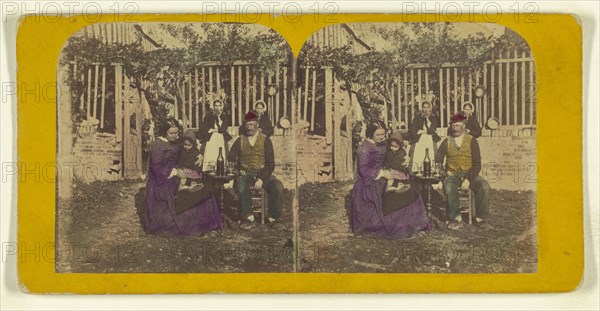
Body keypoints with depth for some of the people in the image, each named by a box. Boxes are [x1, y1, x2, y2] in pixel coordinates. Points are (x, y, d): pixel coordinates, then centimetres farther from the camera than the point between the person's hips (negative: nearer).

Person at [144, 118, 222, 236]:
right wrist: (173, 172, -16)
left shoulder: (176, 142, 10)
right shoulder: (158, 145, -12)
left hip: (175, 179, 8)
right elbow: (157, 168, -16)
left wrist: (199, 155, 9)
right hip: (162, 183, -8)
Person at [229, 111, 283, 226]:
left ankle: (273, 217, -11)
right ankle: (248, 216, -20)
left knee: (278, 187, -28)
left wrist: (262, 179, -15)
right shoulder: (240, 141, 8)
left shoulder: (265, 140, 3)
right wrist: (239, 171, -15)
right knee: (241, 187, -36)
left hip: (262, 174, 0)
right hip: (245, 174, 0)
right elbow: (230, 160, 4)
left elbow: (270, 163, -2)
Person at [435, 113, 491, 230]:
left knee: (484, 186, -29)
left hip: (469, 173, 0)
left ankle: (480, 218, -15)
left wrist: (468, 180, -17)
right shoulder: (447, 142, 10)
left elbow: (477, 163, -3)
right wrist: (443, 171, -17)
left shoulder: (471, 141, 4)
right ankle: (456, 218, -23)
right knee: (448, 187, -35)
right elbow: (438, 160, 5)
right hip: (452, 174, 0)